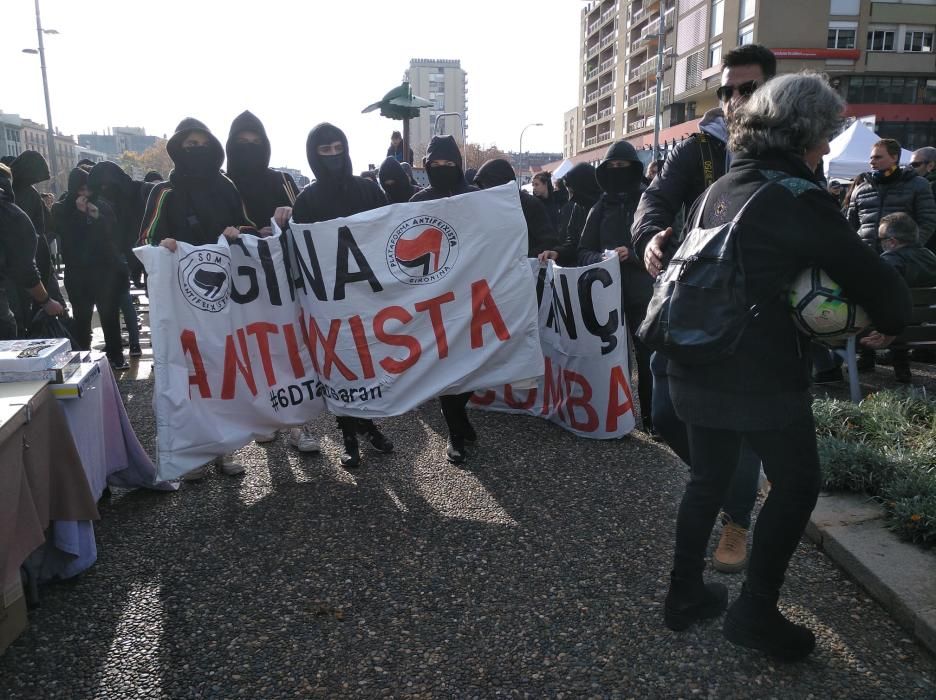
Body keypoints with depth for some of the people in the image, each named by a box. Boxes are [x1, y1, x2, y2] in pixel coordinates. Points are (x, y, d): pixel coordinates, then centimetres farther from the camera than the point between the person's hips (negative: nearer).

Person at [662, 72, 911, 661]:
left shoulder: (719, 190, 9)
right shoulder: (799, 199, -15)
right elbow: (870, 276, -13)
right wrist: (894, 316, 6)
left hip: (697, 367, 7)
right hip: (764, 378, -7)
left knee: (709, 477, 20)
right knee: (796, 484, 13)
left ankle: (686, 594, 30)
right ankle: (755, 611, 19)